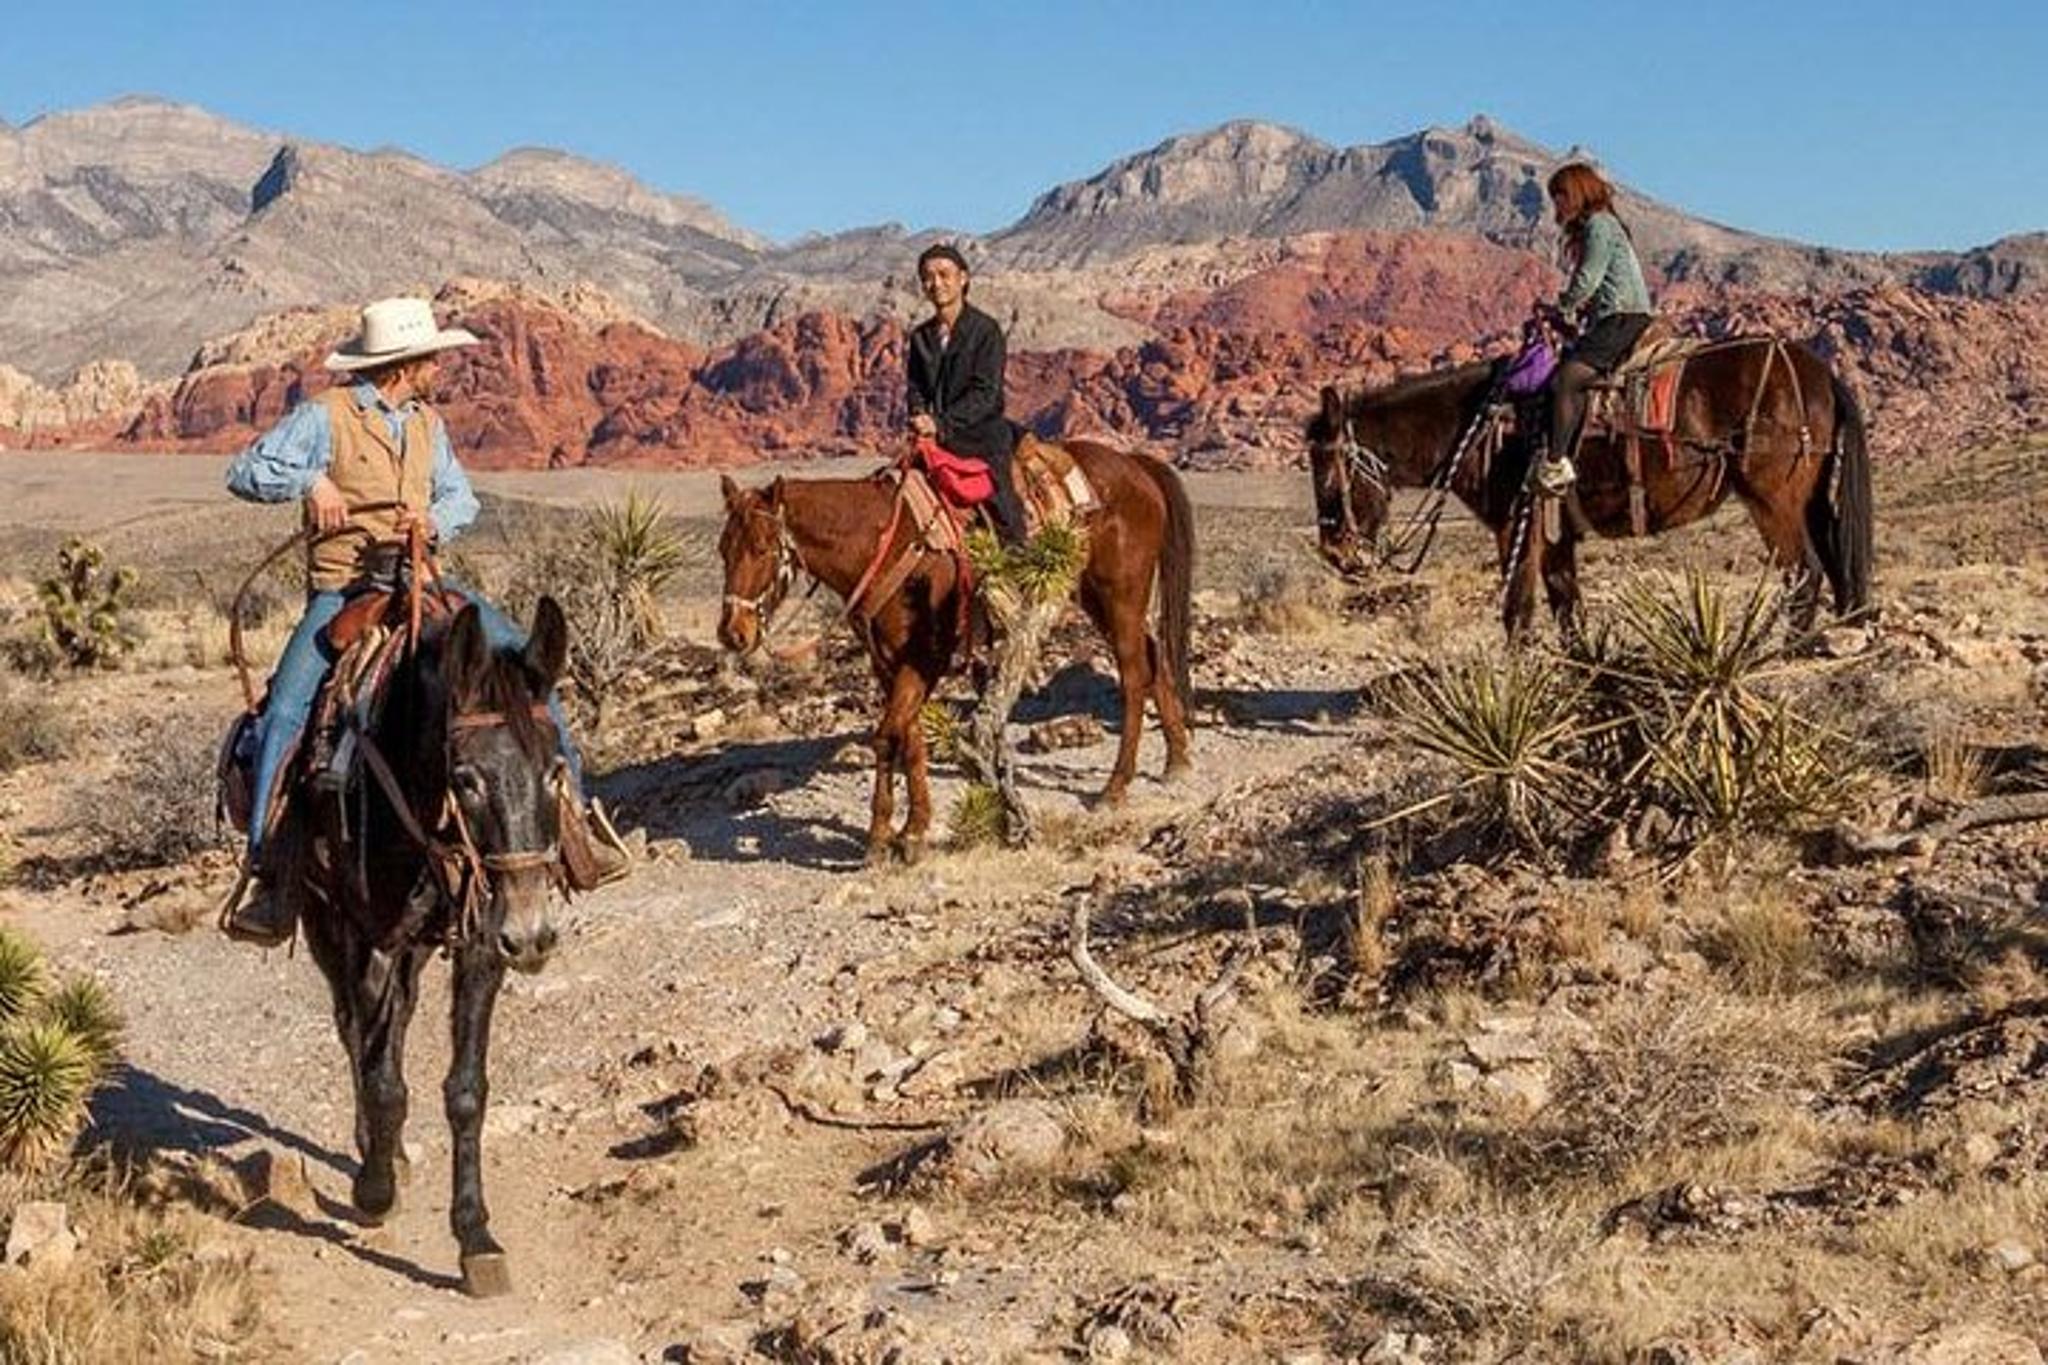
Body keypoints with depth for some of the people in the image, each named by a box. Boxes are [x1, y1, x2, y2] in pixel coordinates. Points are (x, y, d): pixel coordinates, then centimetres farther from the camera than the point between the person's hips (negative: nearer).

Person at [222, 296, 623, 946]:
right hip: (341, 593, -5)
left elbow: (461, 496, 17)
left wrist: (436, 520, -6)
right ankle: (270, 876, -19)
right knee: (285, 713, -22)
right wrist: (311, 480, -21)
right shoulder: (325, 417, -4)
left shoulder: (427, 423, 13)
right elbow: (245, 471, -5)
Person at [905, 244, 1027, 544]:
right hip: (933, 439, 5)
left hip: (981, 436, -5)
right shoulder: (920, 336, 12)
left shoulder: (985, 329, -6)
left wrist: (941, 424, -20)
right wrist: (920, 418, -9)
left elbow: (985, 394, -12)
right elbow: (916, 387, 14)